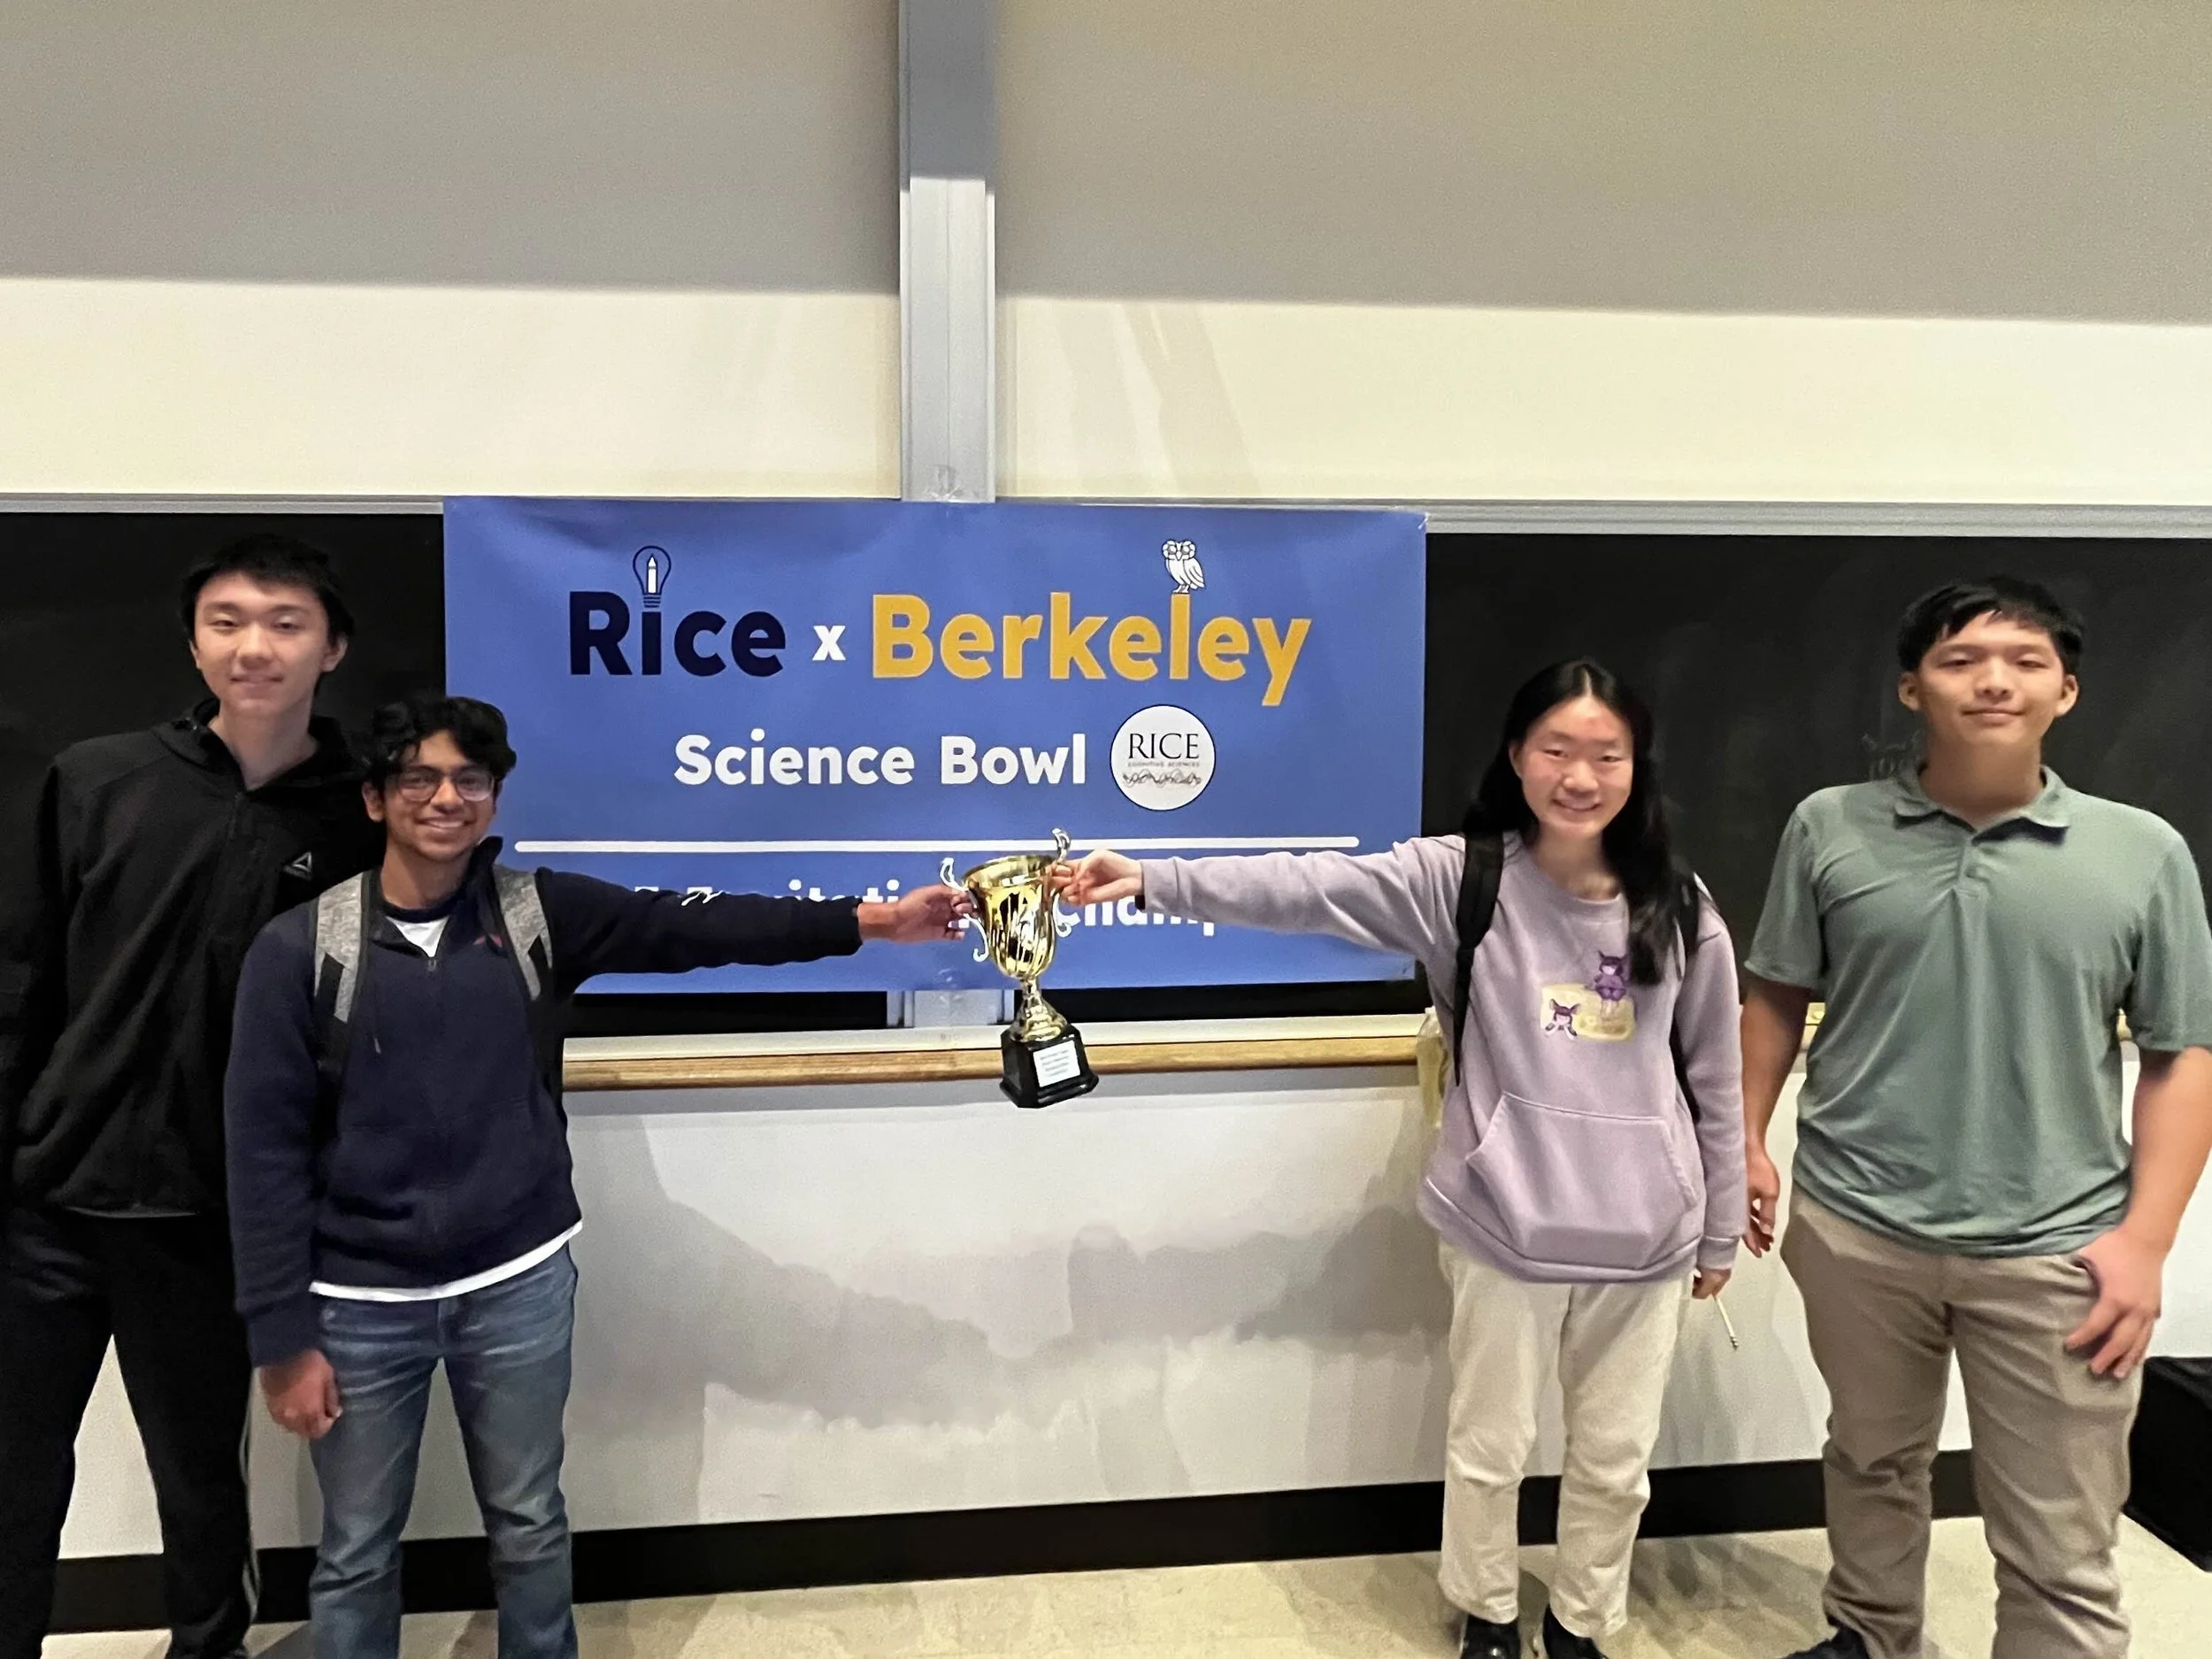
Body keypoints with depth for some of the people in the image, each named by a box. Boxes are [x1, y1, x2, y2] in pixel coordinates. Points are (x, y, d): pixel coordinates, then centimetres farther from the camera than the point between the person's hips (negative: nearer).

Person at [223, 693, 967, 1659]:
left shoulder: (540, 913, -2)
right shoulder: (300, 949, -8)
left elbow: (690, 928, -8)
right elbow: (266, 1148, -7)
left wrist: (866, 922, -18)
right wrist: (282, 1336, -8)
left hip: (520, 1286, 2)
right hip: (361, 1303, -1)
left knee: (530, 1529, 16)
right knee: (356, 1553, 15)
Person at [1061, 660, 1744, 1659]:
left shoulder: (1678, 910, -2)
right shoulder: (1460, 878, -8)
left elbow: (1714, 1083, 6)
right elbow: (1309, 890, -20)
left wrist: (1720, 1232, 12)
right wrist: (1154, 880, -32)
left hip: (1644, 1237, 2)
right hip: (1506, 1228, -2)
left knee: (1614, 1458, 17)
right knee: (1489, 1448, 15)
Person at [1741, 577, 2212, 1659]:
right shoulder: (1830, 830, -2)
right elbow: (1776, 999, 7)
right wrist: (1747, 1141, 1)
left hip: (2055, 1250, -1)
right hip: (1854, 1228, 1)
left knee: (2062, 1555, 8)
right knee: (1872, 1462, 23)